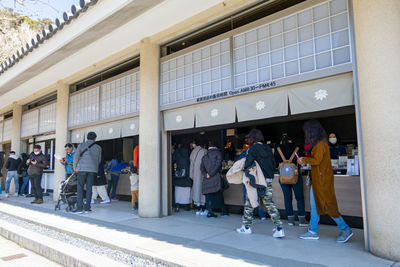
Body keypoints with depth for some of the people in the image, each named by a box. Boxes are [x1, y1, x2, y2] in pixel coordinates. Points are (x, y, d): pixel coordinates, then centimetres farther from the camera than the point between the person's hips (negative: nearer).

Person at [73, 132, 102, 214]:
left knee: (80, 188, 3)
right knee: (89, 188, 5)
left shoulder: (81, 145, 5)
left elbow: (76, 157, -2)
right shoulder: (98, 147, 8)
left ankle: (79, 208, -1)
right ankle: (87, 208, 6)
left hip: (82, 169, -1)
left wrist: (75, 168, 8)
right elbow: (99, 160, 9)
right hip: (93, 170, 1)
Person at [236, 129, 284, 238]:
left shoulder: (253, 148, -9)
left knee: (249, 202, 9)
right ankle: (279, 228, 1)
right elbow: (273, 164, 11)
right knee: (269, 203, 8)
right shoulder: (268, 148, 9)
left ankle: (246, 227, 18)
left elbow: (248, 164, -16)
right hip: (268, 180, 6)